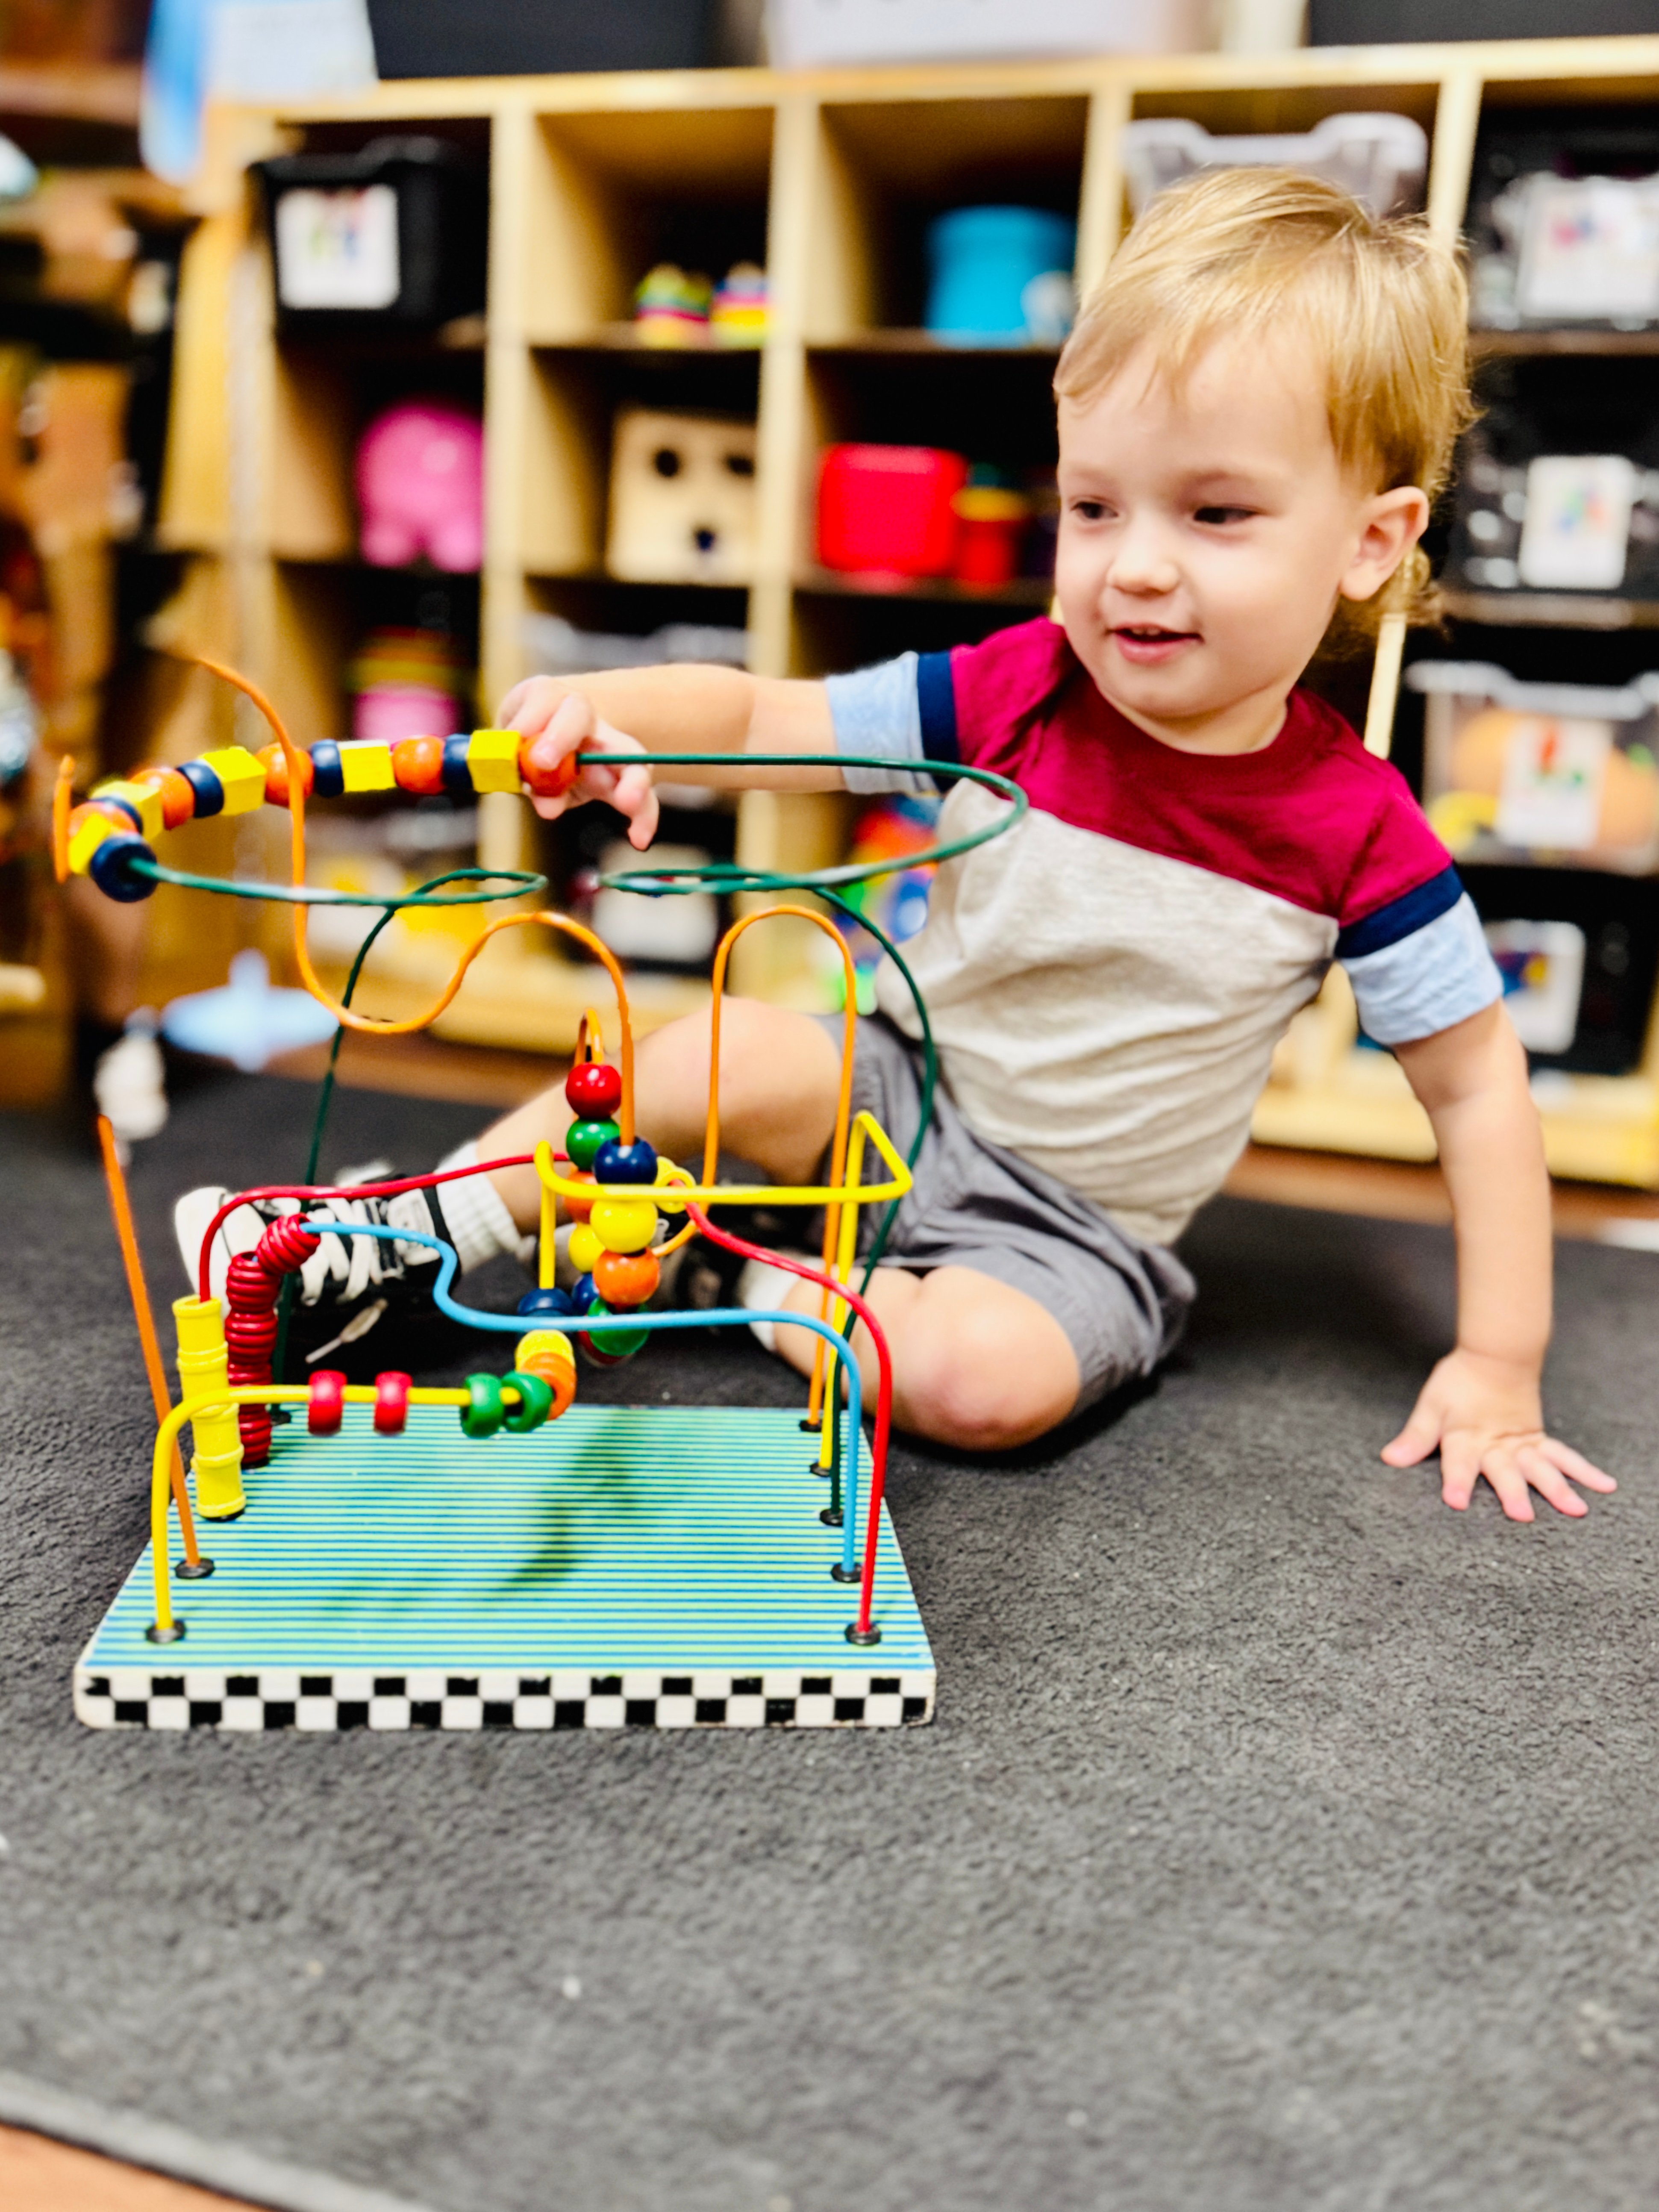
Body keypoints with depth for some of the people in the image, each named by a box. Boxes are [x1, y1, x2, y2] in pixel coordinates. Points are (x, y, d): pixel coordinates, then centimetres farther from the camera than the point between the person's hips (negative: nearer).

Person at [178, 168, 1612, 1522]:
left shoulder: (1357, 834, -17)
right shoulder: (1008, 697, -12)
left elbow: (1477, 1086, -9)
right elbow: (758, 718, -10)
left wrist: (1498, 1367, -10)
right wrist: (611, 716, -33)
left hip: (1077, 1227, -1)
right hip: (902, 1097, 2)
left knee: (986, 1380, -32)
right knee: (727, 1056, -25)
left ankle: (761, 1293, -4)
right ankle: (412, 1235, -4)